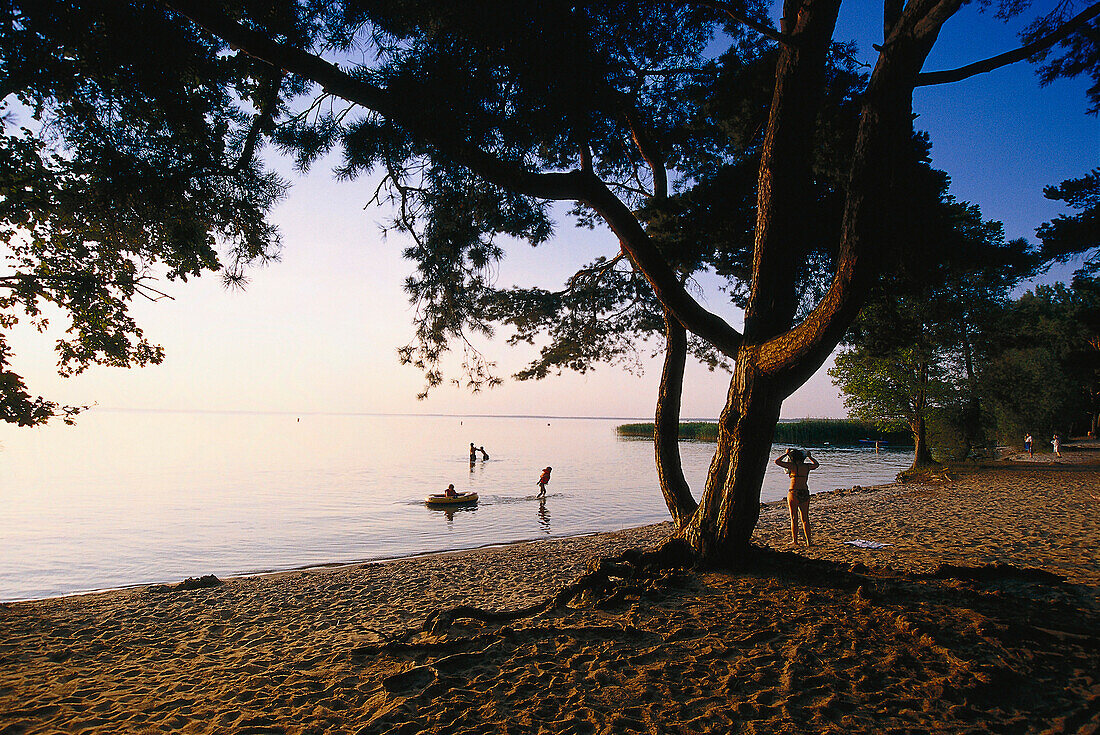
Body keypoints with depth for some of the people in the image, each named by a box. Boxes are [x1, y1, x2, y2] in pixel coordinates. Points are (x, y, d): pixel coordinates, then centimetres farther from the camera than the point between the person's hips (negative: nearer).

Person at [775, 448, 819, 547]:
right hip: (805, 493, 5)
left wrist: (786, 454, 2)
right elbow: (816, 464, 27)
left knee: (794, 518, 5)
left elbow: (777, 461, -7)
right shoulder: (807, 466, 4)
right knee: (805, 518, 11)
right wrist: (809, 457, 34)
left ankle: (795, 540, 8)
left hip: (793, 493, -5)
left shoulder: (793, 466, -10)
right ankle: (808, 541, 11)